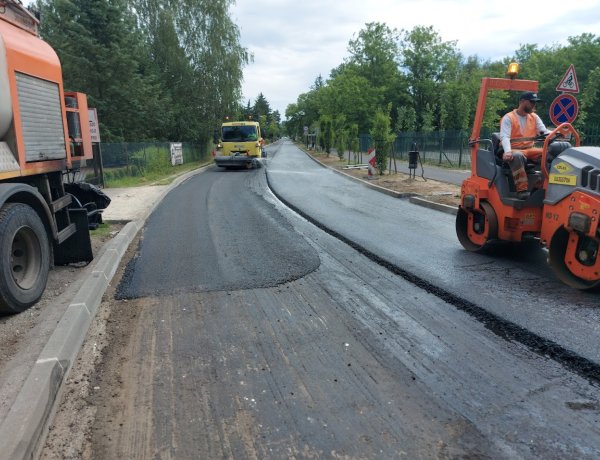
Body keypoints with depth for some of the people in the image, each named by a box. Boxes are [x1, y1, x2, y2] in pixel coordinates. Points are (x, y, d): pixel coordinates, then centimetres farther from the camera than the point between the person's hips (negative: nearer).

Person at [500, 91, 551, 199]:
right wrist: (508, 151, -37)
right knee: (517, 156, -40)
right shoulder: (508, 118, -3)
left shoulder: (534, 117, 16)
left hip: (530, 150, 6)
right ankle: (522, 190, -38)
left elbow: (545, 131, 6)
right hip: (514, 150, -6)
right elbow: (504, 137, -18)